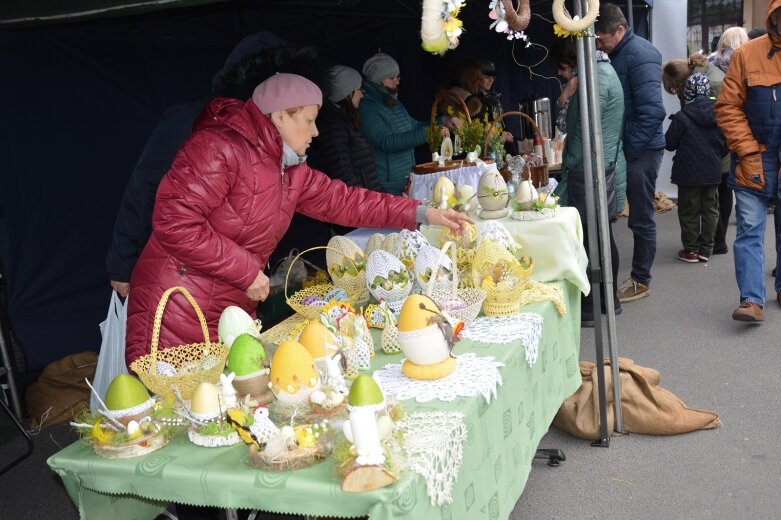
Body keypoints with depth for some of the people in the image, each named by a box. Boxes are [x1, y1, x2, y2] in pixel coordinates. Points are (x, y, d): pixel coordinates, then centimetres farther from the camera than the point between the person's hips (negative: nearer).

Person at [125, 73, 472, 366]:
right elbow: (174, 222, -25)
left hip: (233, 313, 9)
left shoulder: (290, 170, 12)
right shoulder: (219, 148, -17)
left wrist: (423, 214, 9)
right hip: (176, 316, -8)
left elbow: (341, 200, 13)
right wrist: (246, 271, -19)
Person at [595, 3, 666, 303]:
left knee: (641, 218, 2)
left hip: (640, 151, -8)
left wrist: (630, 149, -18)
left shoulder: (640, 54, -15)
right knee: (639, 217, 14)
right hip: (626, 149, 8)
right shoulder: (618, 54, 13)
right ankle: (638, 275, 23)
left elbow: (652, 111, -23)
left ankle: (641, 281, 13)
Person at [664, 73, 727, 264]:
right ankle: (706, 249, 16)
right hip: (713, 173, 4)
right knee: (710, 210, 13)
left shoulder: (681, 118, -16)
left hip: (689, 174, -4)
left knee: (689, 212, 6)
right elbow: (726, 144, 6)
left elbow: (669, 144, -8)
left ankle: (691, 250, 11)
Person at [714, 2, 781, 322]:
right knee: (749, 230, -4)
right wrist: (748, 152, -10)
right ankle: (752, 300, -2)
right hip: (755, 159, -2)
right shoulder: (747, 54, -3)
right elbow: (728, 108, -4)